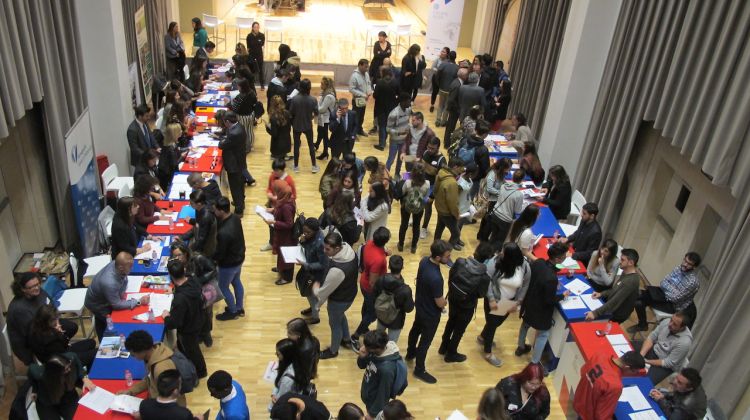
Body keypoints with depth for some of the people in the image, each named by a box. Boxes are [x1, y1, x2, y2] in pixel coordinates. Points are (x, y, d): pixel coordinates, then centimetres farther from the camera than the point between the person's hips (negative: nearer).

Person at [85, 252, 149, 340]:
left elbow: (124, 279, 0)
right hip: (97, 304, -6)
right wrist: (138, 301, -28)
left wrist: (121, 292, -13)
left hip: (102, 298, 6)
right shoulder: (109, 283, -44)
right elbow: (117, 305, -30)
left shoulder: (116, 264, -24)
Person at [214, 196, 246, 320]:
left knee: (223, 287, 17)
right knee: (236, 282, 27)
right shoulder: (235, 218, -14)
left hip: (229, 264, -8)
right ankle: (239, 308, 46)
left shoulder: (224, 232, -38)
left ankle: (233, 312, 37)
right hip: (239, 257, 8)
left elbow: (220, 254, -25)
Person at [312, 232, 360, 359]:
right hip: (349, 293, 8)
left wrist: (316, 287, -4)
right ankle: (347, 340, 58)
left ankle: (333, 351, 48)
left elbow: (325, 291, -26)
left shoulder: (337, 270, -43)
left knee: (335, 324, 20)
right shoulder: (348, 248, -18)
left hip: (339, 299, -8)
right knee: (340, 316, 34)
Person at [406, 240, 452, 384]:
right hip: (430, 314, -8)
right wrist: (446, 301, -4)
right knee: (425, 341, 14)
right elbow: (440, 303, -27)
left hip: (420, 305, 8)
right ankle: (419, 370, 36)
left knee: (416, 330, 31)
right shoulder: (435, 278, -41)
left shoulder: (424, 260, -16)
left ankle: (410, 353, 57)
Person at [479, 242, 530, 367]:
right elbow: (488, 281, -16)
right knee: (492, 323, 13)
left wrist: (518, 303, -8)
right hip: (494, 301, -3)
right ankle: (488, 353, 34)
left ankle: (482, 337, 57)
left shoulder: (525, 267, -20)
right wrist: (491, 299, -19)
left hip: (509, 303, 3)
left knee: (498, 322, 26)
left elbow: (525, 286, -7)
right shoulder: (496, 262, -24)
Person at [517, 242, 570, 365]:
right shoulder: (551, 278, -38)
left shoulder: (538, 262, -17)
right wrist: (563, 295, -8)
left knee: (525, 324, 31)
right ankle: (534, 363, 28)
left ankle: (521, 347, 55)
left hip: (529, 303, 8)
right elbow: (549, 300, -25)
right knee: (543, 334, 16)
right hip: (540, 310, -7)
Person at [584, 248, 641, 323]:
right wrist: (601, 294, 0)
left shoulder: (631, 281, -30)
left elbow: (615, 301, -34)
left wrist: (595, 313, -38)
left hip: (617, 314, -8)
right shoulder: (626, 272, 0)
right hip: (611, 306, 8)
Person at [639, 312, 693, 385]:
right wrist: (641, 354, -22)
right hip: (654, 349, 6)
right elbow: (651, 337, -7)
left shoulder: (684, 342, -33)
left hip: (666, 365, -6)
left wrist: (647, 361, -23)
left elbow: (668, 363, -25)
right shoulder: (667, 321, -16)